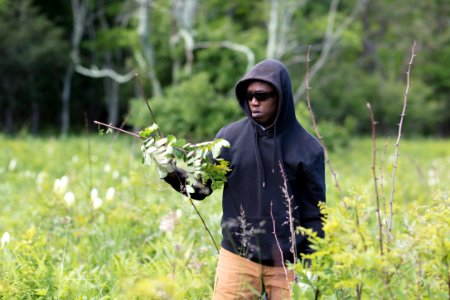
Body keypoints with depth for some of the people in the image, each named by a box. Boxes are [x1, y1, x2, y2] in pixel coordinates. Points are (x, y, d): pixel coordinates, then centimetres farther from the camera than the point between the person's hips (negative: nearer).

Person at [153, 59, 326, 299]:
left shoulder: (307, 148, -2)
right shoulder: (230, 137, 1)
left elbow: (314, 213, 2)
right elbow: (201, 187, 1)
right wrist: (173, 173, -19)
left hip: (286, 264, -1)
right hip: (237, 259, 1)